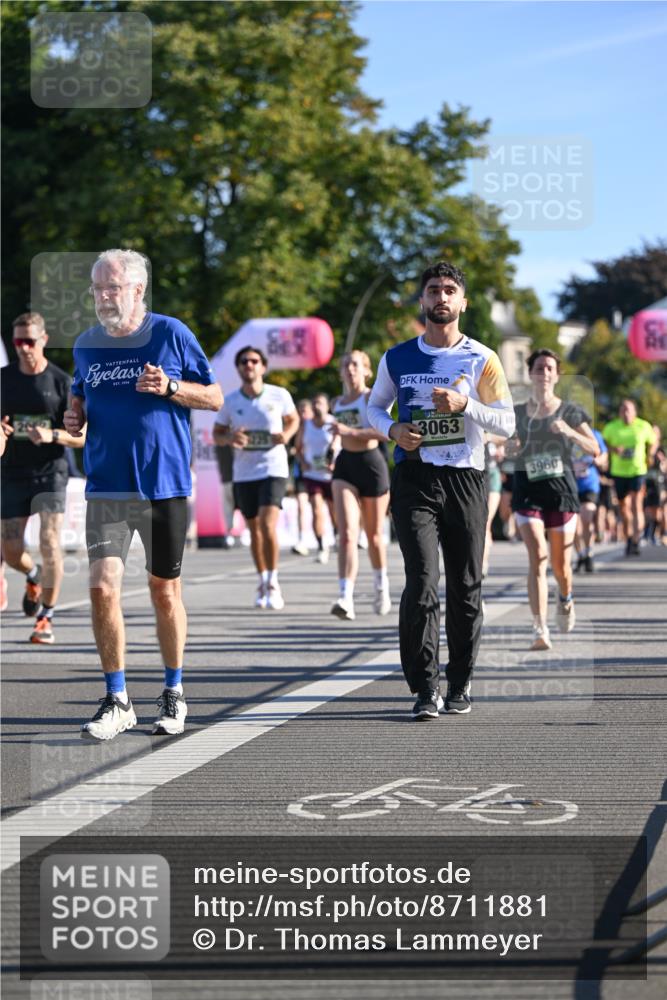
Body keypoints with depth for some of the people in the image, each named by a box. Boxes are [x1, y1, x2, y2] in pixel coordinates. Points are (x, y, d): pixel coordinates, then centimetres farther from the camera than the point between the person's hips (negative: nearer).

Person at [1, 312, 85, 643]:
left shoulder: (61, 381, -4)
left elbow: (82, 437, -3)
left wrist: (52, 435, -23)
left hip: (51, 471, -3)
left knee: (49, 542, -16)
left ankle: (45, 619, -5)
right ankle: (34, 577, 39)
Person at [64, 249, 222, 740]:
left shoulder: (172, 334, -3)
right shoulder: (86, 345, 7)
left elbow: (214, 397, 2)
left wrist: (169, 388, -15)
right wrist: (75, 415, 1)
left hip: (165, 485, -2)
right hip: (106, 487, 2)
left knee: (165, 590, 8)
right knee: (102, 588, -9)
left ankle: (174, 695, 24)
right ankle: (117, 701, 2)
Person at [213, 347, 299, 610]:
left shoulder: (279, 396, -4)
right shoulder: (230, 401, -1)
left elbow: (293, 419, 13)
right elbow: (216, 433, 8)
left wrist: (286, 435, -9)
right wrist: (230, 438, -15)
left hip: (273, 469, -3)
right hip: (243, 473, 3)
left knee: (268, 525, -19)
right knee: (254, 529, 11)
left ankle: (273, 582, -5)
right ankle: (262, 581, 29)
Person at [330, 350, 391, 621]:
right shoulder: (337, 403, 13)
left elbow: (384, 430, -20)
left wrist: (350, 431, -30)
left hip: (371, 464, -3)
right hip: (345, 466, 3)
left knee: (374, 535, 10)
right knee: (347, 533, -15)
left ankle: (381, 586, 37)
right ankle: (346, 598, -27)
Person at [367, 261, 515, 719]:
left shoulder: (482, 359, 3)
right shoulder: (397, 359, 8)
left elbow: (507, 423, 0)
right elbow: (375, 405, 21)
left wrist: (465, 404, -16)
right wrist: (393, 429, -1)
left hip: (466, 479, 0)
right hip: (414, 478, 0)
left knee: (466, 588, 5)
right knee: (422, 582, -13)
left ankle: (460, 684, 18)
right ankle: (426, 687, -10)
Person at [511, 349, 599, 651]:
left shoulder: (570, 411, 4)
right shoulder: (517, 413, 8)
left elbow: (595, 450, 0)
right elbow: (512, 447, 21)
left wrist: (570, 432, -17)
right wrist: (511, 448, -3)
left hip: (561, 488, 0)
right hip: (527, 489, 0)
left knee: (561, 563, 8)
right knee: (537, 557, -16)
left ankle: (566, 599, 44)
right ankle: (540, 630, -20)